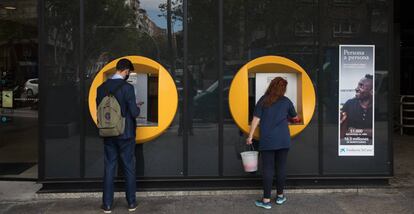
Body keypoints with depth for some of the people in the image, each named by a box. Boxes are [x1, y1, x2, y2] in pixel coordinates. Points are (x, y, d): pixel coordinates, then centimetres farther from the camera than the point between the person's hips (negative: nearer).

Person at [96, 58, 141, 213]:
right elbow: (134, 113, -16)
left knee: (109, 168, 10)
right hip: (126, 134, -4)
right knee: (129, 168, 8)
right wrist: (137, 107, 6)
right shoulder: (127, 87, -15)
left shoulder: (101, 88, 1)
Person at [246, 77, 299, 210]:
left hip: (267, 140, -1)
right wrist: (294, 118, 46)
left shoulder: (263, 100, 1)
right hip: (283, 140, 2)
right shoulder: (286, 101, 6)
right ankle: (280, 196, 23)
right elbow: (294, 118, 22)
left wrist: (250, 136, 1)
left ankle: (266, 200, 3)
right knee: (281, 167, 11)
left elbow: (256, 119, -4)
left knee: (268, 169, 0)